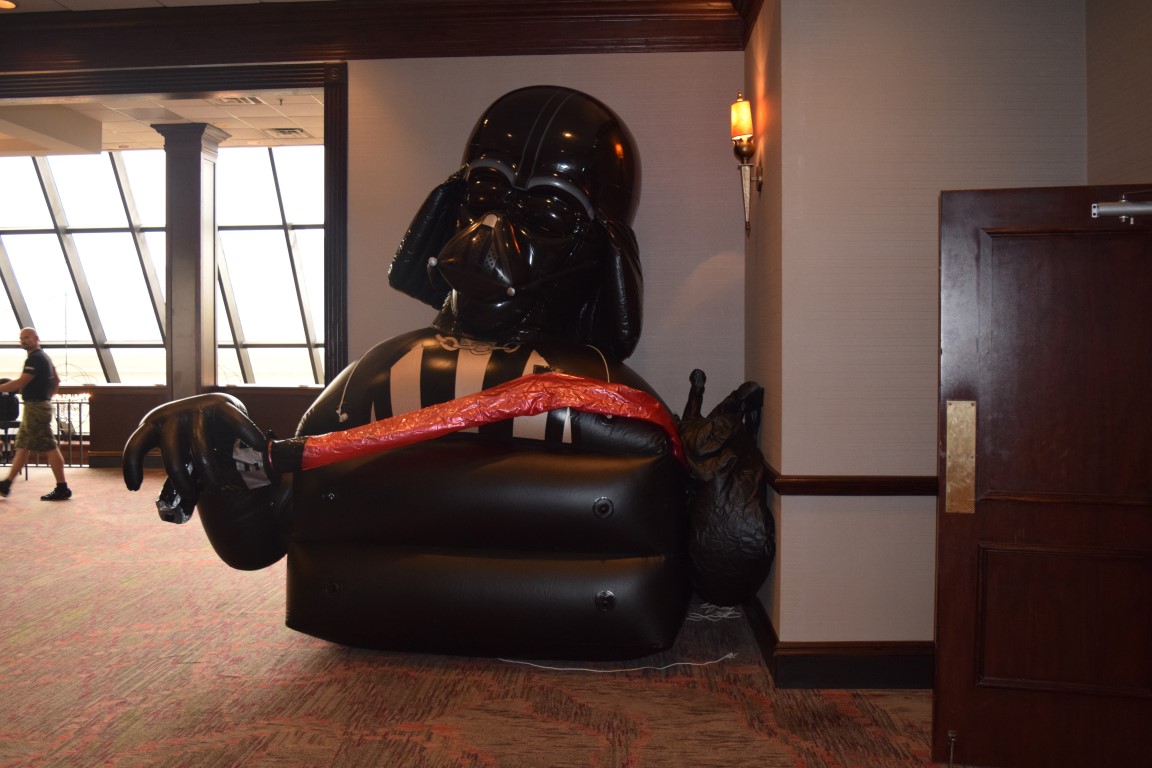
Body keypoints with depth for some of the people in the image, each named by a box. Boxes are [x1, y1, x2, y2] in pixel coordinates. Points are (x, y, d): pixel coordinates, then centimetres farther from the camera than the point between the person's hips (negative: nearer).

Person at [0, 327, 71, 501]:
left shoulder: (35, 359, -15)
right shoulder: (44, 357, 17)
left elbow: (19, 383, -21)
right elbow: (56, 381, 25)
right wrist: (47, 396, 24)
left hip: (35, 407, -10)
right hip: (39, 405, 10)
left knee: (49, 447, -9)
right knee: (22, 446, 14)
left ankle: (62, 488, -8)